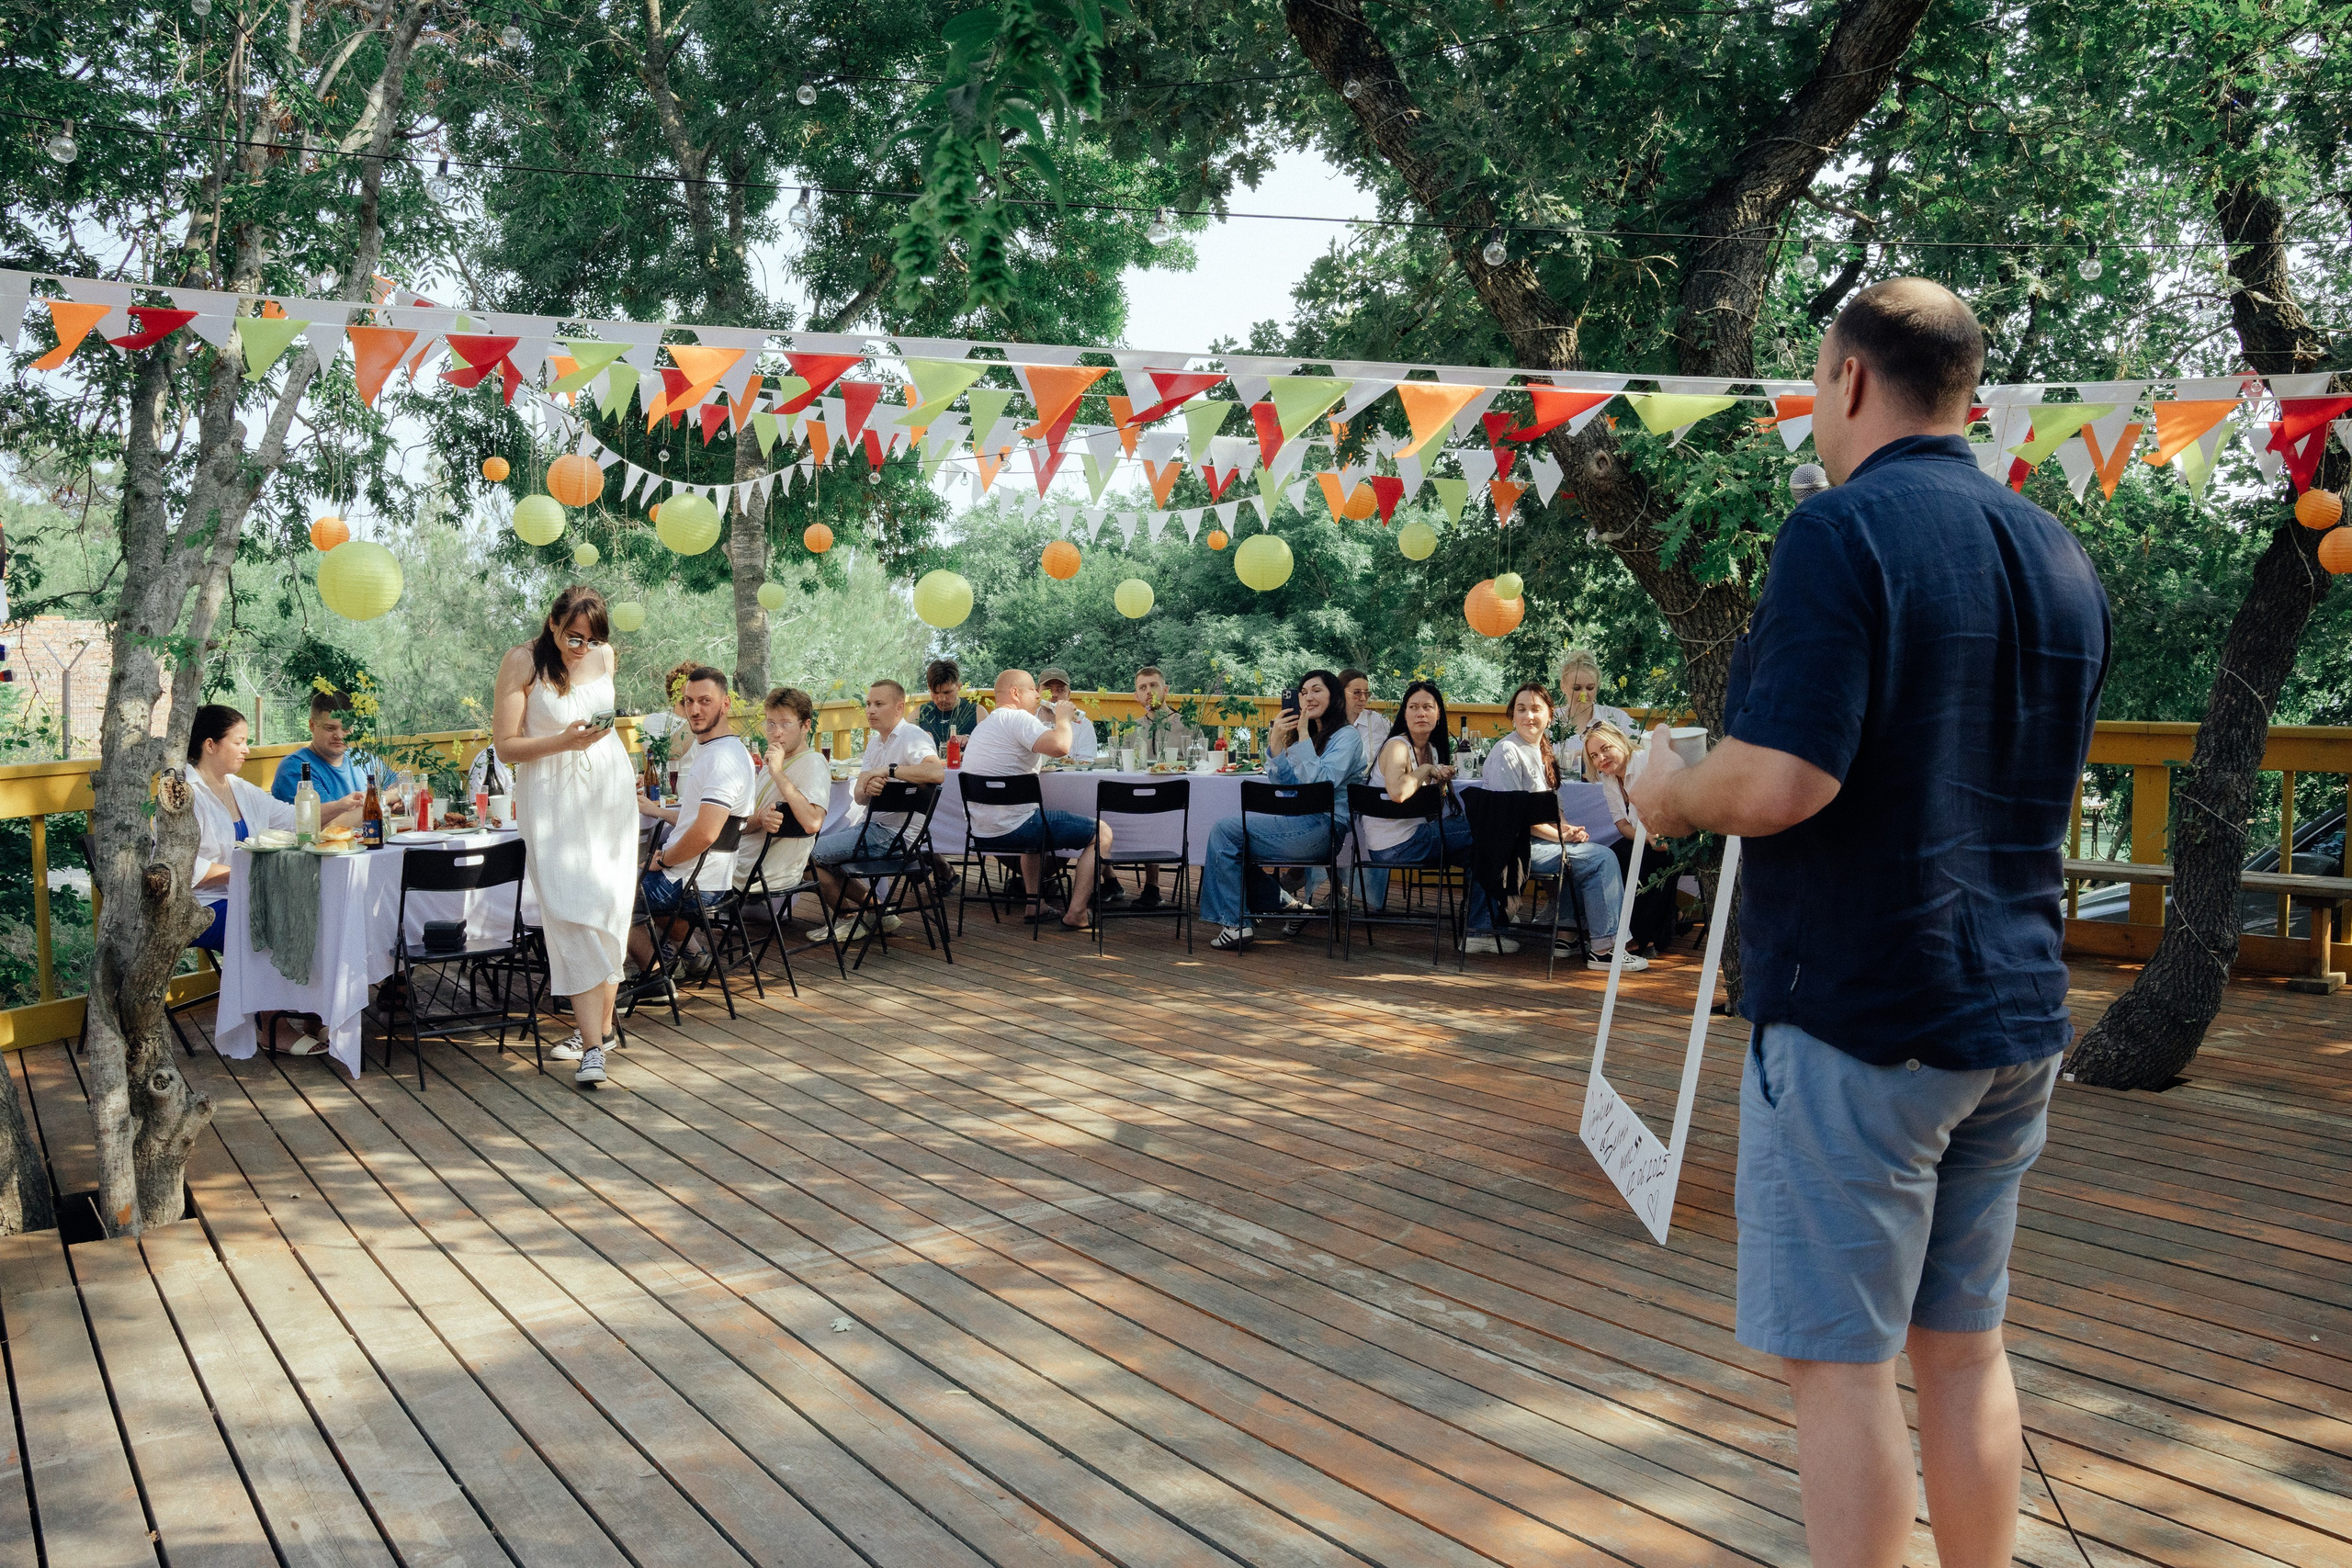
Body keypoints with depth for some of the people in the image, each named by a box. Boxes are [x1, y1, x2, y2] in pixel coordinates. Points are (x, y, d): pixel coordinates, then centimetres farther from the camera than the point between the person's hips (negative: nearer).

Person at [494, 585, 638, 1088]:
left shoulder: (604, 655, 5)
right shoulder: (521, 662, -9)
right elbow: (506, 746, -10)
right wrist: (562, 741, -22)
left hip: (608, 788, 4)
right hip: (550, 797, -4)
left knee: (607, 907, 2)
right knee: (570, 910, -13)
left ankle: (599, 1024, 13)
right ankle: (593, 1044, -16)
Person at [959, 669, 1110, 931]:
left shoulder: (984, 724, 19)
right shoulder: (1016, 718, -12)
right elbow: (1060, 746, -29)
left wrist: (1054, 720, 24)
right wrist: (1063, 718, -8)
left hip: (981, 831, 10)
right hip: (1012, 829, -10)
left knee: (1036, 822, 42)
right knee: (1101, 833, 2)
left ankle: (1036, 906, 35)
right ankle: (1075, 914, -3)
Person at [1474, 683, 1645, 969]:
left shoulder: (1543, 752, 15)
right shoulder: (1507, 752, -13)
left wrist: (1565, 828, -1)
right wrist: (1559, 835, -15)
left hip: (1530, 839, 10)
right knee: (1602, 859, -14)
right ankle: (1603, 948, -13)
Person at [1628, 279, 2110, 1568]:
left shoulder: (1842, 532, -15)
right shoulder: (2060, 558, 11)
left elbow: (1779, 784, -25)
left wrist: (1669, 794, -4)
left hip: (1854, 1015, -8)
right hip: (2015, 1013, 8)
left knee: (1840, 1364, 2)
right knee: (1964, 1346, 17)